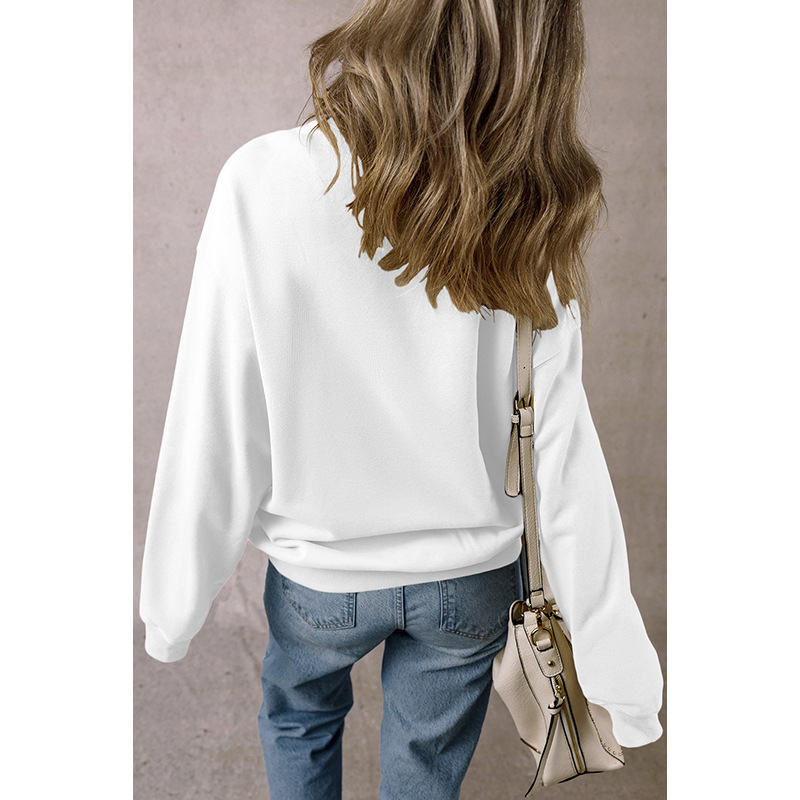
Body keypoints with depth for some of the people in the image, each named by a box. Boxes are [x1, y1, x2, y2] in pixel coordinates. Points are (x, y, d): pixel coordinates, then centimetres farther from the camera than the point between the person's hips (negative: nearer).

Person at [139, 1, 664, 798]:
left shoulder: (264, 183, -22)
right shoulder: (522, 222, -17)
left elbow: (218, 433, -18)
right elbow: (563, 462, -16)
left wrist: (174, 604, -1)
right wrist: (620, 669, -3)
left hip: (319, 570, 0)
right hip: (469, 578, 1)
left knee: (299, 716, 33)